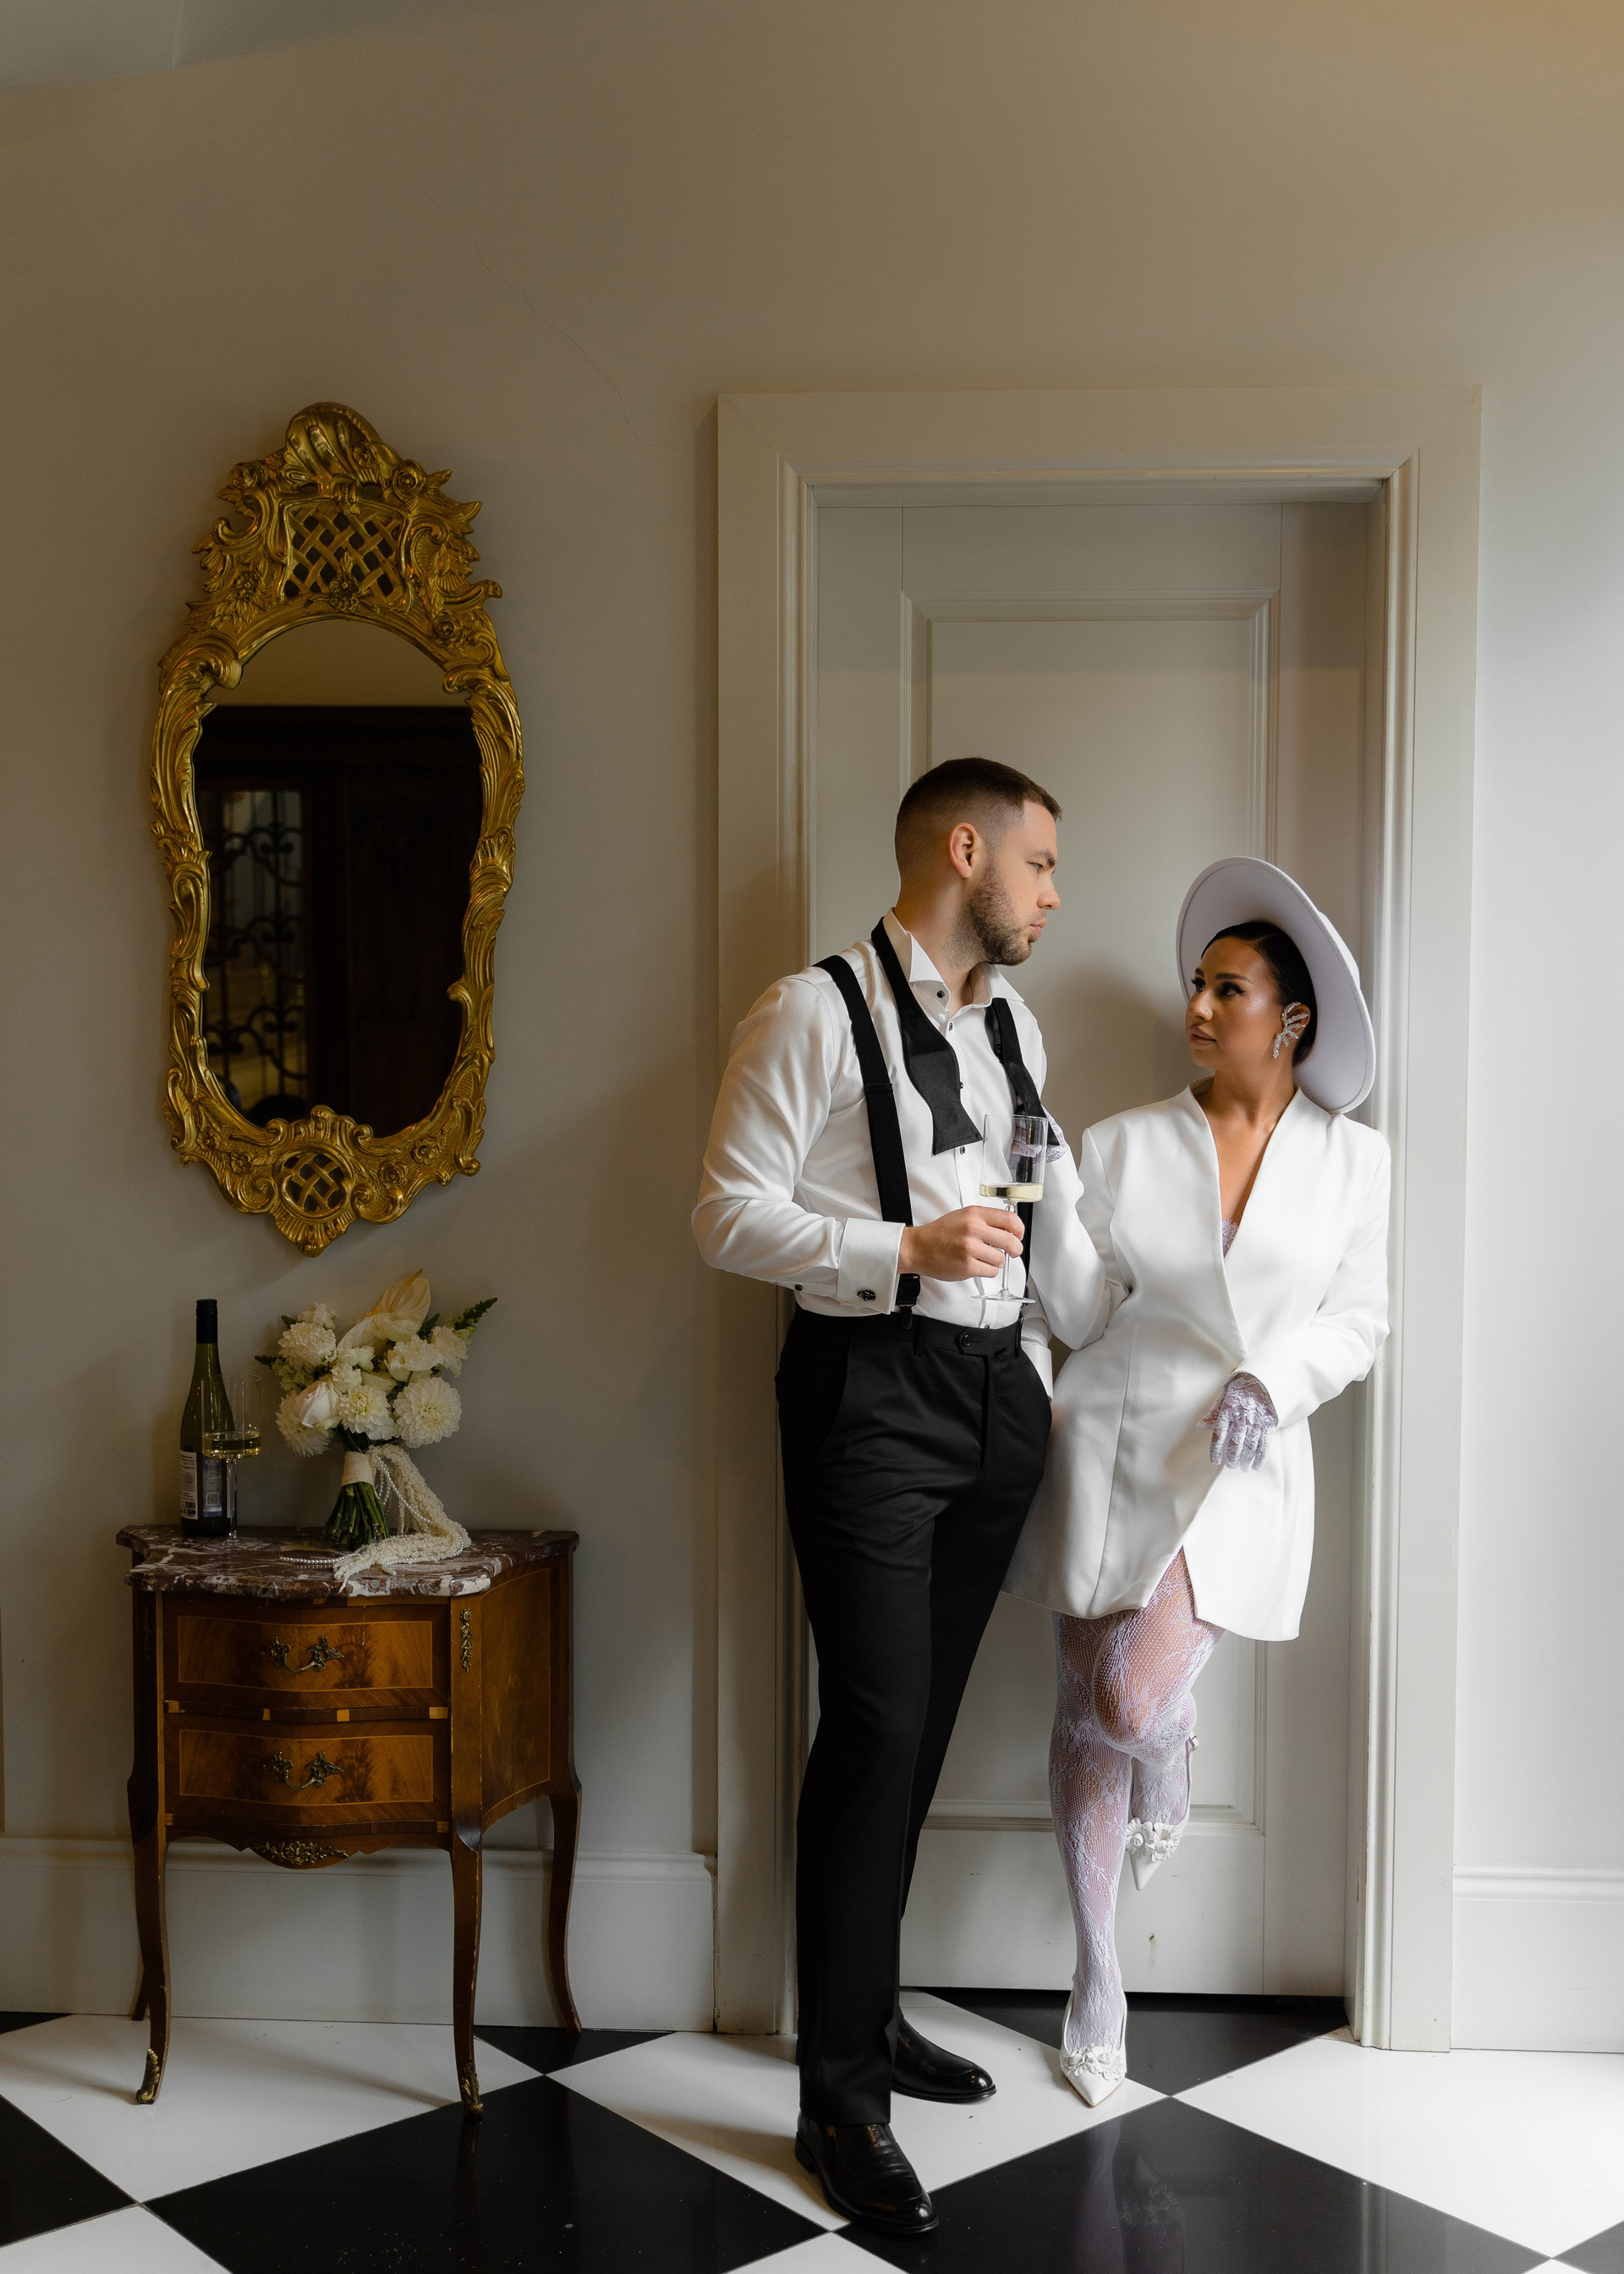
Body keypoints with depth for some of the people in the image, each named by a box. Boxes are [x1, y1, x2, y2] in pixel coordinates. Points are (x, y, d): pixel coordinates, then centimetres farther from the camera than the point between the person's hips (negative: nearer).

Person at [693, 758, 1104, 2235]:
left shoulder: (1015, 1026, 17)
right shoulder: (818, 1014, -7)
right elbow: (730, 1213, -11)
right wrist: (908, 1251, -20)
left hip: (998, 1395, 7)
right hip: (870, 1391, -7)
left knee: (923, 1723, 13)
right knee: (875, 1729, -8)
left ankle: (867, 2013, 29)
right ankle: (840, 2099, 3)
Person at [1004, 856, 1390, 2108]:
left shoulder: (1354, 1161, 4)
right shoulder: (1124, 1145, 3)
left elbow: (1360, 1318, 3)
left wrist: (1270, 1382, -13)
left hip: (1241, 1461, -1)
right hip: (1110, 1444, 2)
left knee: (1136, 1698, -16)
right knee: (1086, 1709, 6)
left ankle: (1170, 1762, 26)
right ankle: (1099, 1977, 25)